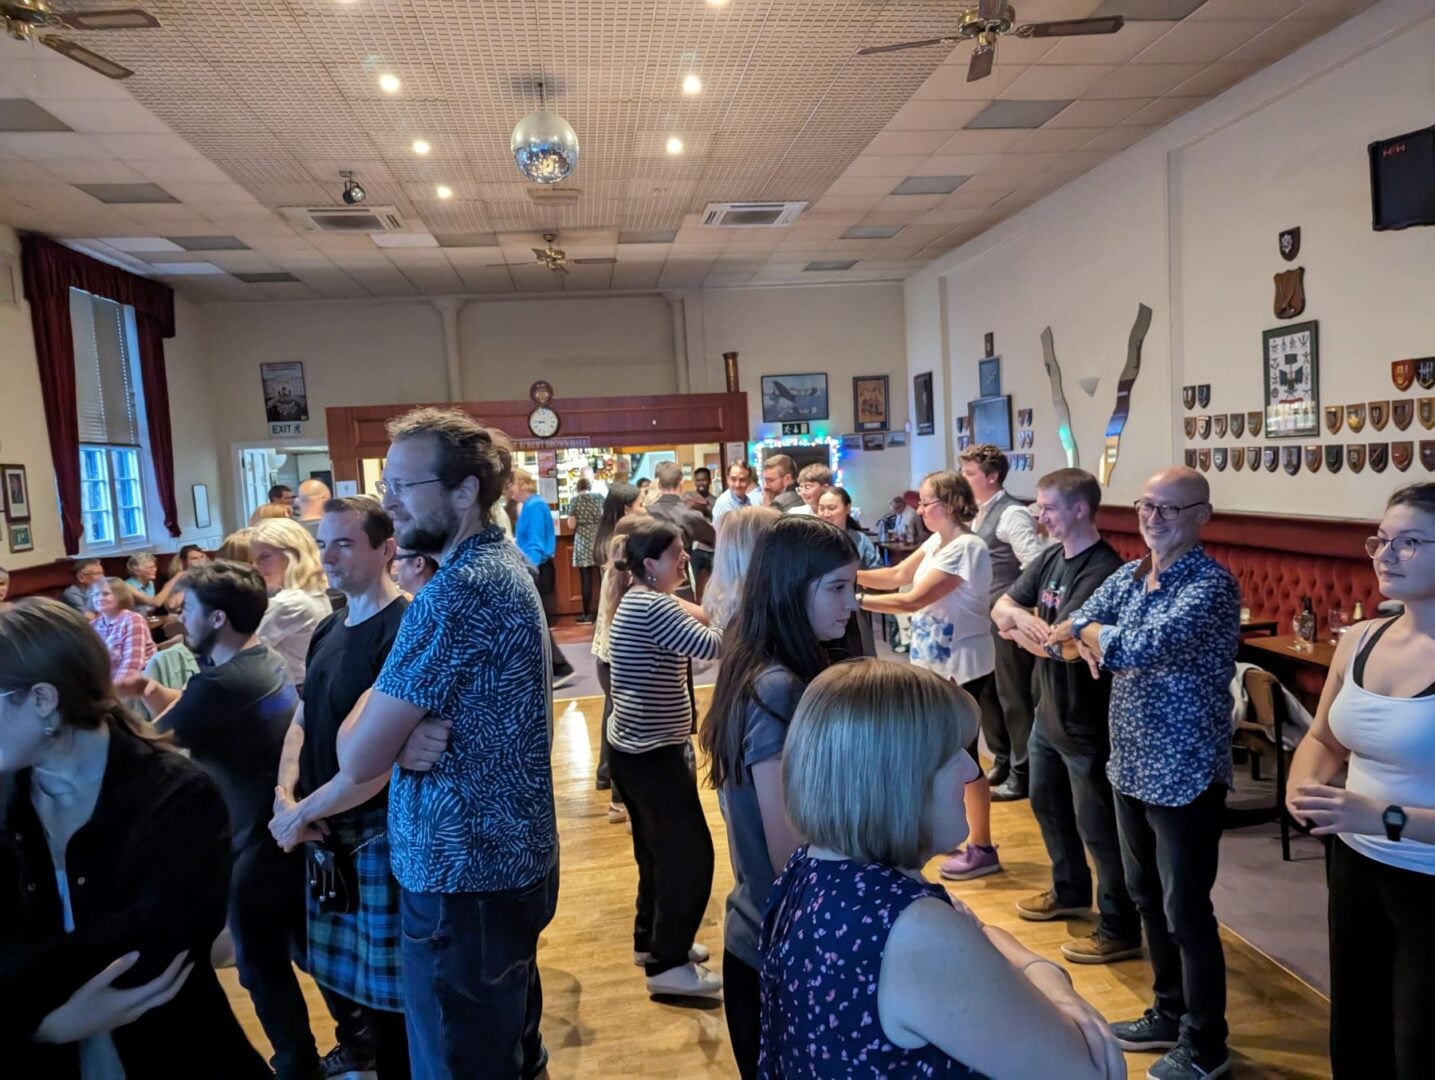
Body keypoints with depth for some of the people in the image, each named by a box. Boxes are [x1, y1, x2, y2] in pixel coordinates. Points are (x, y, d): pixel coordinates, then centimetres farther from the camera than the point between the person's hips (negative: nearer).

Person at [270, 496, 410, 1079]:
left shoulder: (404, 630, -21)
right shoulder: (328, 629, 8)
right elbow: (301, 722, 11)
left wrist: (302, 813, -15)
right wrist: (285, 800, -5)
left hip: (383, 831, -8)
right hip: (326, 829, 9)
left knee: (389, 984, 5)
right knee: (330, 963, 25)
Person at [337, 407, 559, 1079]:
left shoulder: (456, 591, -24)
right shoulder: (501, 564, 7)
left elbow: (359, 758, -22)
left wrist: (374, 700, -2)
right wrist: (406, 733, -13)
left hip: (462, 878, -9)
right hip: (510, 857, 9)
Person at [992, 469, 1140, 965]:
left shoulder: (1103, 570, -24)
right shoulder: (1050, 558, 4)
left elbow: (1056, 644, -29)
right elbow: (1000, 607, 2)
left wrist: (1017, 631, -11)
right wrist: (1023, 617, -19)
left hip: (1087, 722, -9)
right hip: (1047, 711, 9)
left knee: (1097, 826, 3)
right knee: (1047, 804, 23)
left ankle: (1121, 929, 20)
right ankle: (1070, 891, 44)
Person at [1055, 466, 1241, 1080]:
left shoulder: (1212, 585, -19)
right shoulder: (1128, 575, 6)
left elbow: (1142, 647, -32)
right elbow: (1060, 636, 5)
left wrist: (1092, 633, -13)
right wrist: (1091, 637, -16)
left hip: (1185, 775, -8)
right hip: (1131, 766, 8)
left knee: (1187, 914, 6)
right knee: (1148, 899, 20)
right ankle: (1170, 1013, 39)